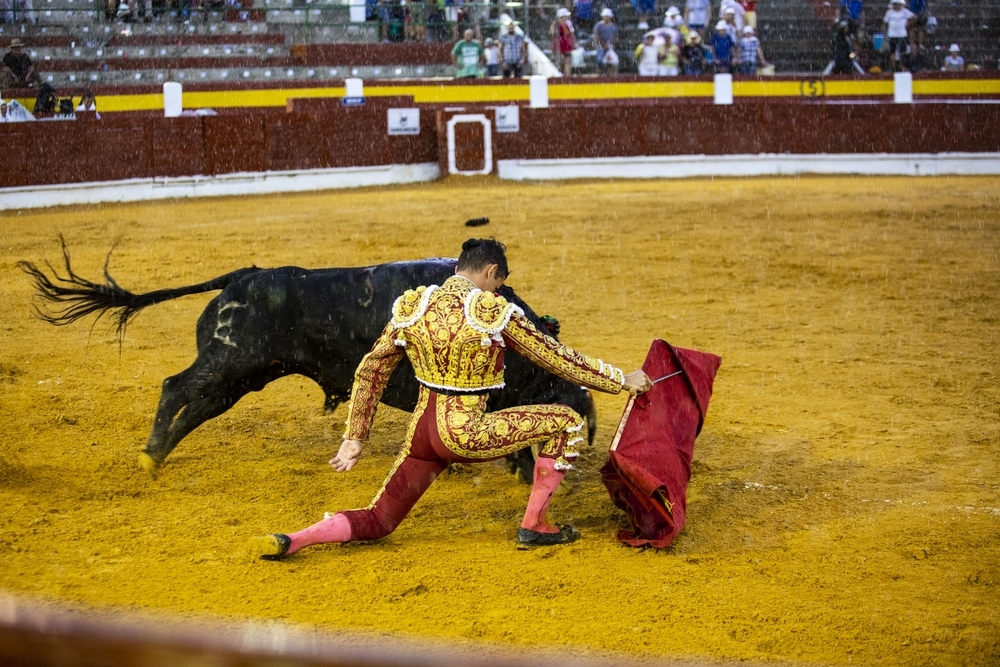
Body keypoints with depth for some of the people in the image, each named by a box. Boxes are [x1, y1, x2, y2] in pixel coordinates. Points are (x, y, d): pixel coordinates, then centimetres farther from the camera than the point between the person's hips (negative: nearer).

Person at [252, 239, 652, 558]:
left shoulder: (412, 307, 3)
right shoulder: (494, 313, -11)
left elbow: (370, 372, 7)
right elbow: (556, 357, -2)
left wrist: (355, 438, 15)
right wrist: (621, 381, 9)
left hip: (422, 430, 6)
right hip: (464, 434, -6)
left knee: (377, 522, 20)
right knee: (565, 421, 5)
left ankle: (291, 541, -4)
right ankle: (534, 526, 11)